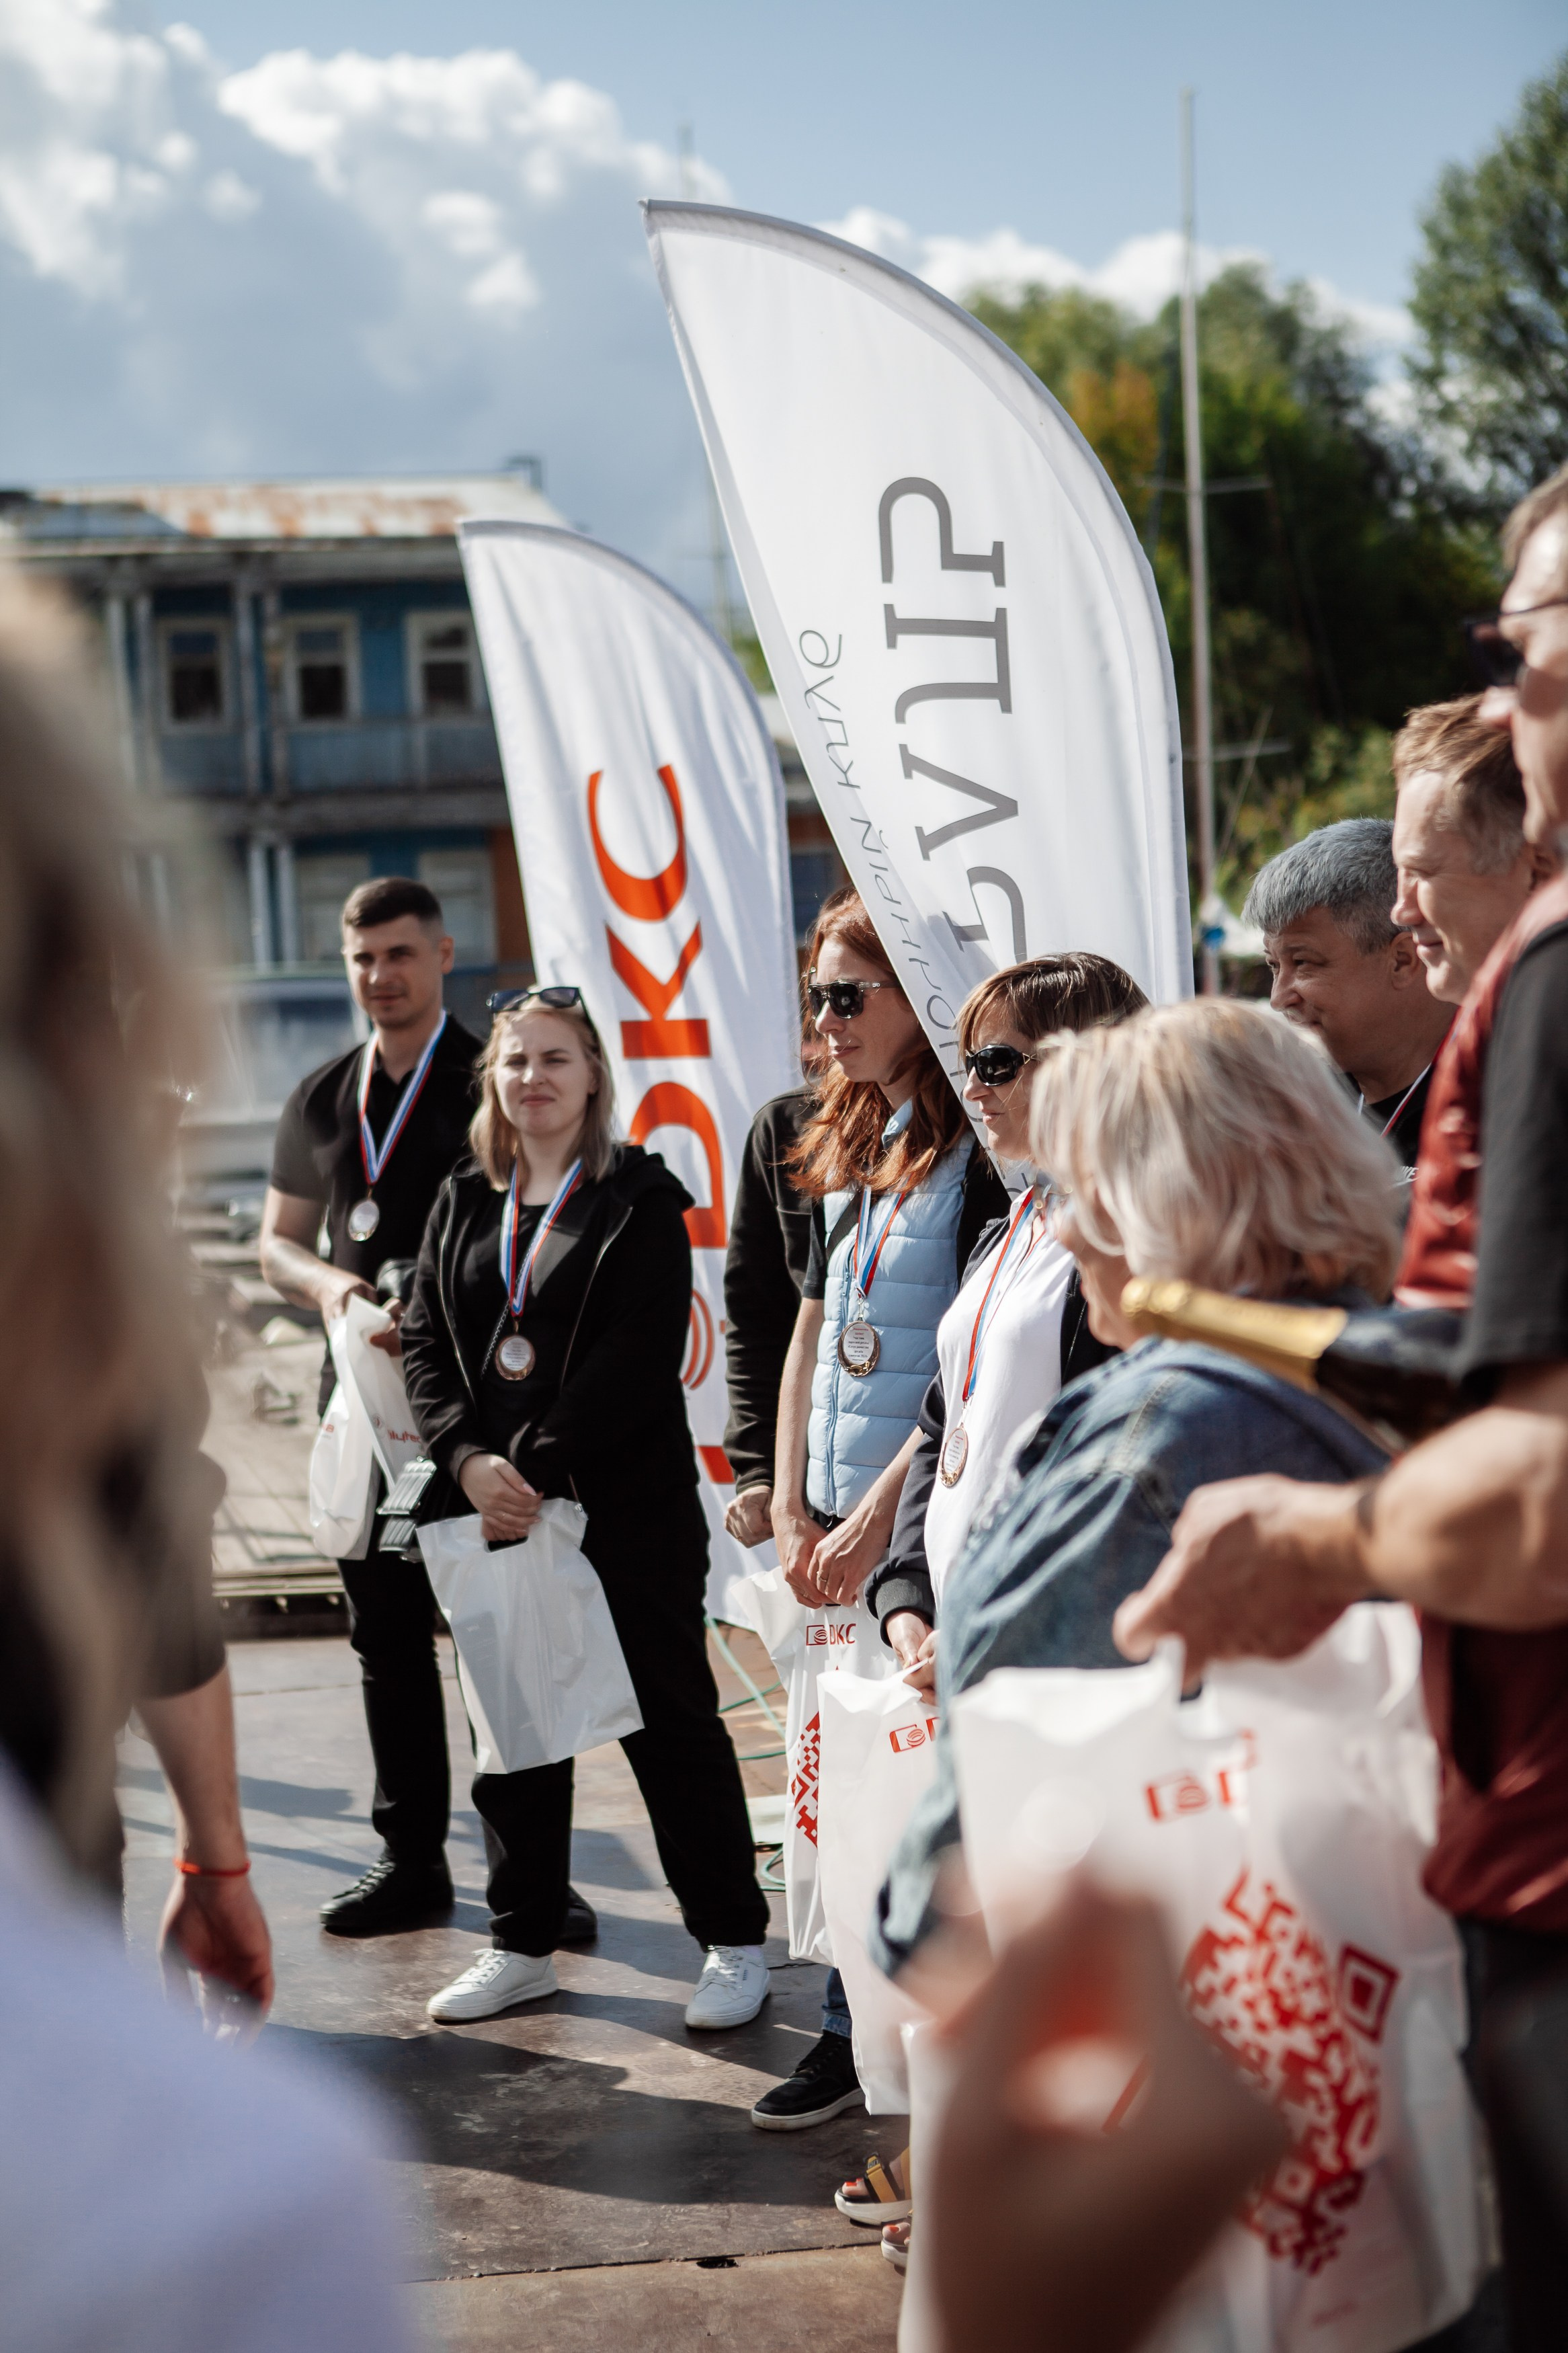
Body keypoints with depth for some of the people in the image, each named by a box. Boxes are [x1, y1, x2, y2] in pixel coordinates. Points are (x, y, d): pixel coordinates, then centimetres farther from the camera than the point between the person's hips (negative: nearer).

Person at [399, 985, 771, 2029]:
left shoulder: (641, 1200, -5)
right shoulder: (463, 1201, 12)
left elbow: (639, 1358, -14)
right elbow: (427, 1343, 7)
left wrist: (533, 1467, -18)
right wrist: (470, 1462, -10)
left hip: (628, 1511, -5)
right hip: (494, 1511, 5)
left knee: (672, 1726, 2)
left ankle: (735, 1942, 14)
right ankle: (523, 1946, 23)